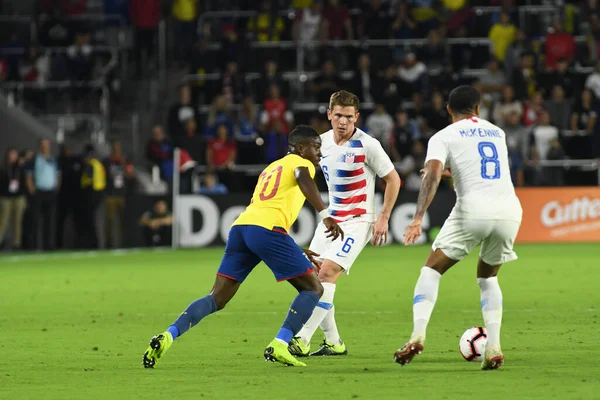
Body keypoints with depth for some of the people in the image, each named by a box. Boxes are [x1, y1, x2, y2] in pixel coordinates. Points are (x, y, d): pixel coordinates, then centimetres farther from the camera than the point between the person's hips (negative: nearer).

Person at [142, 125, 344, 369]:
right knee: (313, 288, 6)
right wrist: (325, 215, -26)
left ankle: (168, 336, -12)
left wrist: (298, 253, 45)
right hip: (267, 229, -7)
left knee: (217, 299, 8)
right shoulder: (301, 163, 12)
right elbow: (304, 179, -13)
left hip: (240, 227, 7)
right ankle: (279, 346, -9)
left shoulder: (270, 169, 36)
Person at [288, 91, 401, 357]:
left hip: (358, 221, -7)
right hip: (331, 218, 7)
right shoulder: (322, 142, 3)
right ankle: (333, 343, 13)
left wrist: (383, 218, -10)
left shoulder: (367, 145, -14)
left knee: (327, 273, -21)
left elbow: (393, 180, -6)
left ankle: (302, 341, -23)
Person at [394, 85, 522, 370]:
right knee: (488, 278, 24)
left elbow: (433, 174, -11)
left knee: (431, 270, 10)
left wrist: (418, 218, -18)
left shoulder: (443, 137, 6)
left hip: (473, 212, -4)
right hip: (509, 210, 4)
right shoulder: (497, 133, 22)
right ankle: (493, 347, 8)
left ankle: (418, 335, -10)